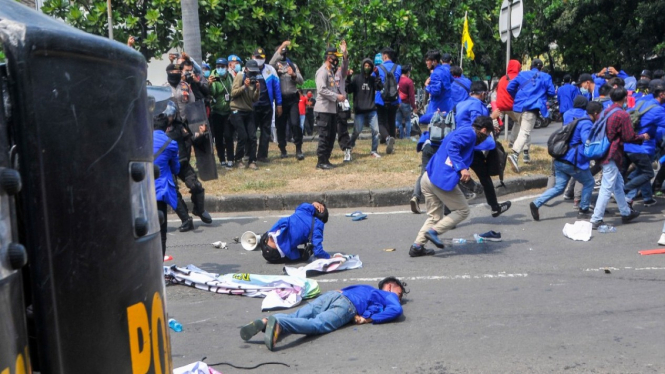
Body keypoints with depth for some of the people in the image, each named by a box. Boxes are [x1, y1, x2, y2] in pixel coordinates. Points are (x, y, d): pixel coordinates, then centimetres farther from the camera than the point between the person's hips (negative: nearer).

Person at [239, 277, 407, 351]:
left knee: (295, 317, -5)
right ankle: (277, 322, -52)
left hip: (332, 294, 7)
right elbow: (397, 310, 3)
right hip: (347, 305, -7)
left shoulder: (368, 288, 44)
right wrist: (370, 319, 5)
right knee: (318, 325, -27)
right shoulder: (389, 295, 24)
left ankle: (264, 322, -31)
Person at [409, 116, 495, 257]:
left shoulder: (461, 131, 23)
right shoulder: (469, 133, -5)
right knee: (463, 211, 7)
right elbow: (451, 146, -19)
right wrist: (462, 168, -25)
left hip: (428, 178, 9)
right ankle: (434, 231, -3)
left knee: (434, 216, 17)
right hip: (443, 180, -9)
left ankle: (417, 246, 10)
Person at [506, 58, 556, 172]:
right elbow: (551, 92, 5)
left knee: (524, 130, 23)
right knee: (525, 132, -13)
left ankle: (526, 154, 29)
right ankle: (515, 154, -32)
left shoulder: (522, 74, 15)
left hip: (520, 105, 5)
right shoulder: (545, 77, 7)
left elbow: (509, 87, 9)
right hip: (533, 106, -5)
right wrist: (543, 94, 27)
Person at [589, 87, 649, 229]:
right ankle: (596, 220, -6)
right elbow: (629, 137, -13)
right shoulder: (623, 115, -14)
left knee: (618, 183, 22)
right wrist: (643, 137, 6)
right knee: (607, 188, -6)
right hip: (612, 155, -9)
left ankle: (626, 212, 35)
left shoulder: (606, 112, 8)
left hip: (604, 152, 9)